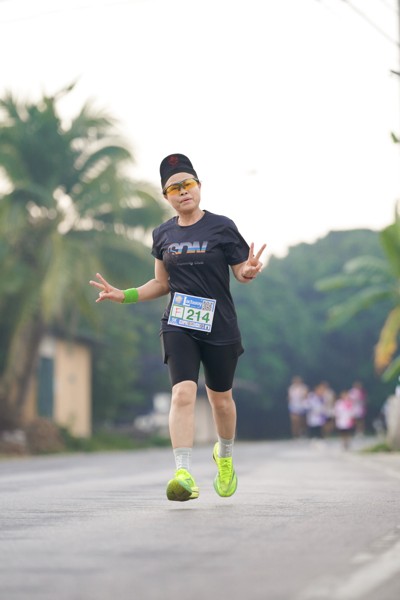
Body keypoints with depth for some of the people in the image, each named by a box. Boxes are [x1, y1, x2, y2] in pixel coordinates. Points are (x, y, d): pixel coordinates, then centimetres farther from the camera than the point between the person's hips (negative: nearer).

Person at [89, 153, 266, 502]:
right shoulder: (163, 235, 8)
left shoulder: (222, 227, -3)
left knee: (220, 399, 12)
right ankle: (184, 474, -26)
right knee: (183, 392, -19)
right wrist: (124, 296, 7)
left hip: (219, 326, -1)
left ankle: (225, 457, 41)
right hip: (178, 326, 1)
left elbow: (242, 273, 0)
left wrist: (250, 271, -24)